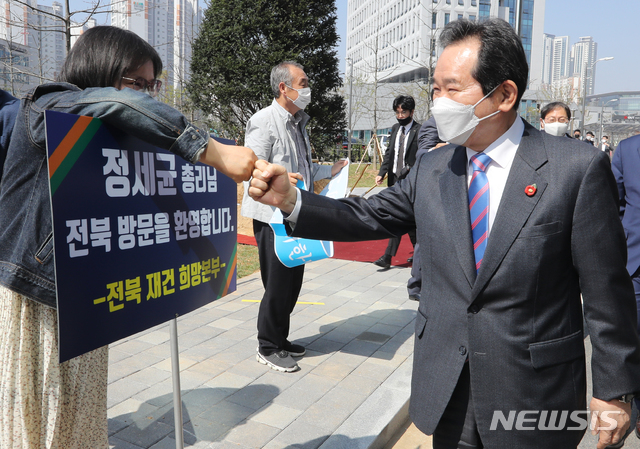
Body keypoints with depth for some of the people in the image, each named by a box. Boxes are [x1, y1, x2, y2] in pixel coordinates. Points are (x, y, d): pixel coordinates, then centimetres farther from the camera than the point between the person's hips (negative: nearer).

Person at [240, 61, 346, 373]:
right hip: (272, 216, -9)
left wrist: (330, 171, 18)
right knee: (277, 283, -2)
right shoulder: (264, 121, -11)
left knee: (293, 280, 14)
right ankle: (268, 348, 15)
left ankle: (280, 339, 30)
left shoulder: (298, 122, 18)